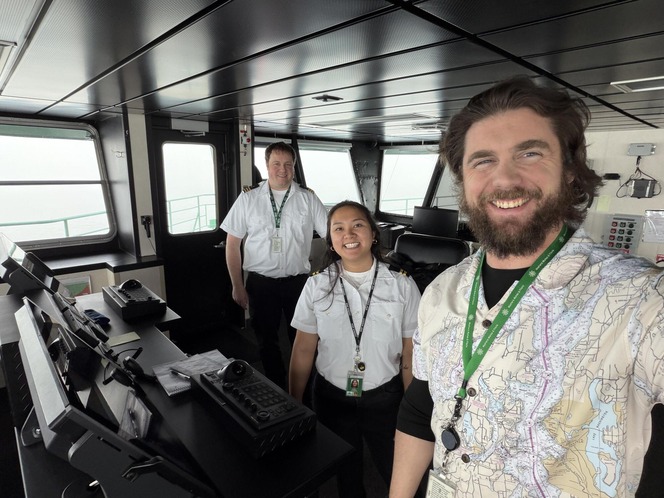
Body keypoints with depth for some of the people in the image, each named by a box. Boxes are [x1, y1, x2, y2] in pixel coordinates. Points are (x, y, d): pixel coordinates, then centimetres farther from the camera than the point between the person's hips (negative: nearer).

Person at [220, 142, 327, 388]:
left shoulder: (308, 199, -1)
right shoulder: (248, 198, -1)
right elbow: (233, 243, 2)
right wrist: (237, 285, 0)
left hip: (298, 281, 0)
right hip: (260, 282, 1)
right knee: (266, 341, 15)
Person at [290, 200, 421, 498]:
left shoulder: (402, 287, -13)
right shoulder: (316, 287, -9)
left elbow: (410, 356, -7)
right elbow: (303, 351, -3)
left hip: (385, 398, -1)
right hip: (332, 399, 2)